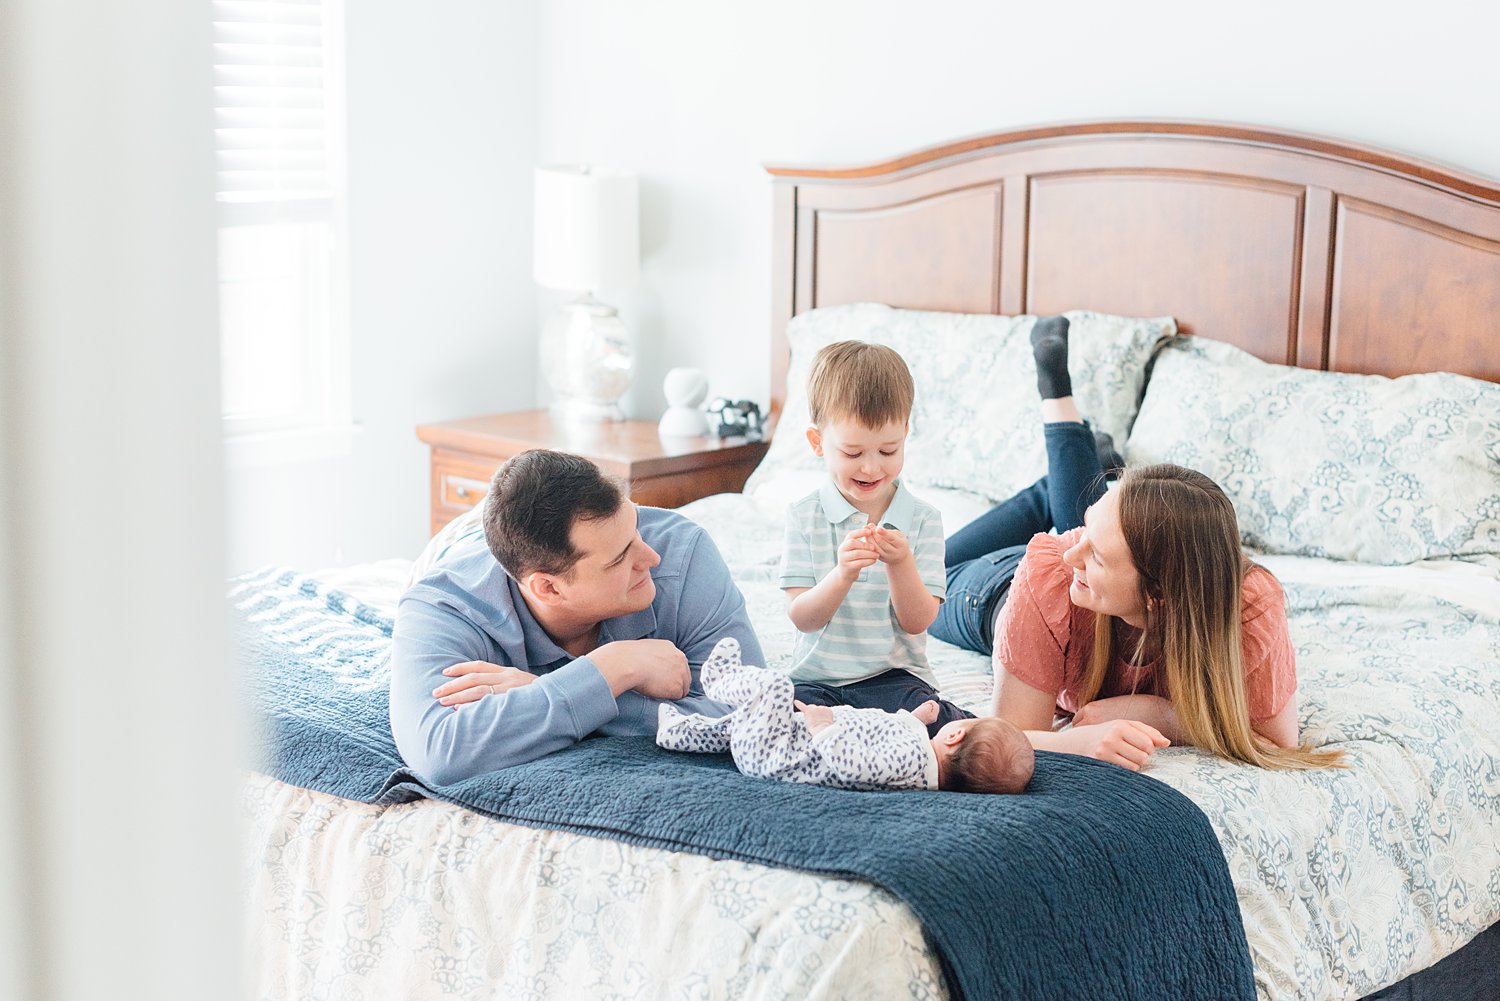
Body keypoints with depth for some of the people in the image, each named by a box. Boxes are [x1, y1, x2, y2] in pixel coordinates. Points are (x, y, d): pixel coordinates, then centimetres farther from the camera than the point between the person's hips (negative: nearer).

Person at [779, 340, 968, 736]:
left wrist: (901, 564, -23)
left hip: (895, 676, -1)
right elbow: (802, 617, -7)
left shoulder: (923, 520, 2)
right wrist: (843, 574, -27)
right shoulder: (804, 516, 1)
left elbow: (917, 622, -4)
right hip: (817, 678, 1)